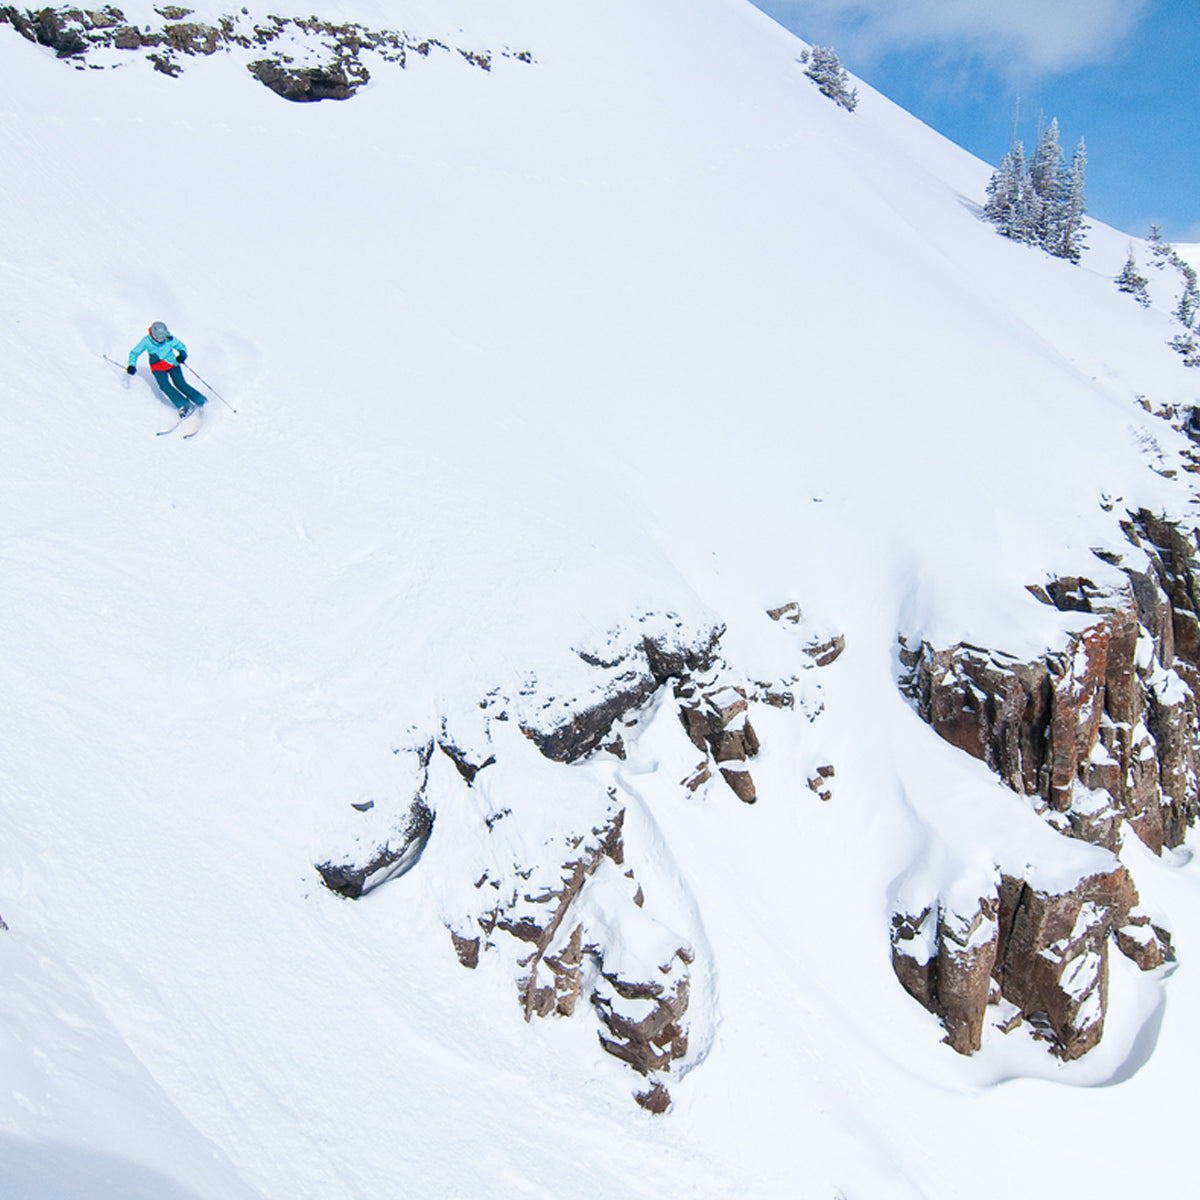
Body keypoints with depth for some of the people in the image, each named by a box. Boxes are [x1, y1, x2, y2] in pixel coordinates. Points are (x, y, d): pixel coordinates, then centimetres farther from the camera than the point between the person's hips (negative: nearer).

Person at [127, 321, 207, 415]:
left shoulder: (170, 338, -15)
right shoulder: (146, 341, -15)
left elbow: (181, 346, 2)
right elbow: (134, 353, -3)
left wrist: (182, 354, -21)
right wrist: (132, 365, -18)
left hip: (172, 364, -1)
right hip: (157, 368, 1)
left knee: (180, 383, -18)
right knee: (164, 385, -20)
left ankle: (200, 401, -5)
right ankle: (184, 405, -20)